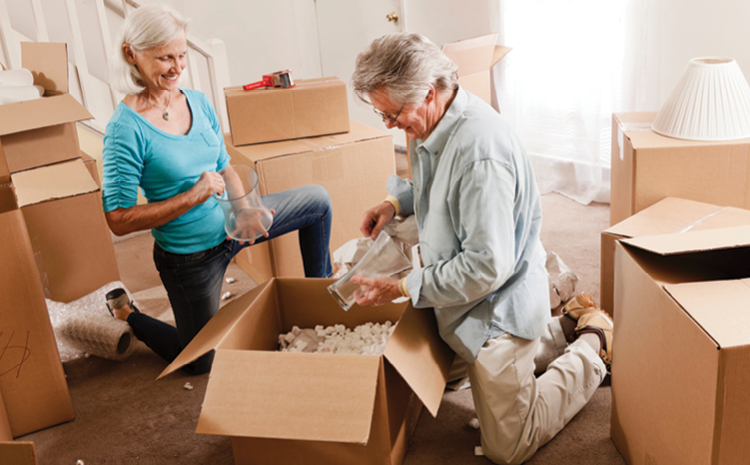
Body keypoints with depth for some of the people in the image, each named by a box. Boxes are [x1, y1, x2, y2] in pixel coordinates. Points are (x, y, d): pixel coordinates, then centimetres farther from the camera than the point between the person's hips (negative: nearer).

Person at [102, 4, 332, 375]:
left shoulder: (198, 102, -4)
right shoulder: (125, 129, -24)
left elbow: (223, 168, 6)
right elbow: (118, 220, -25)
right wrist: (193, 196, -30)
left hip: (231, 224, 6)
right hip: (190, 256, -6)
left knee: (317, 200, 12)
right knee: (199, 363, 9)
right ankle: (128, 316, 32)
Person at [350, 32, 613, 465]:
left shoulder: (479, 150, -34)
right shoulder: (435, 124, -4)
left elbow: (487, 266, -32)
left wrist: (403, 288, -25)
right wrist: (396, 203, 1)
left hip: (497, 309, -9)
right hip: (469, 297, 9)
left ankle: (593, 343, 17)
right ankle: (572, 328, 35)